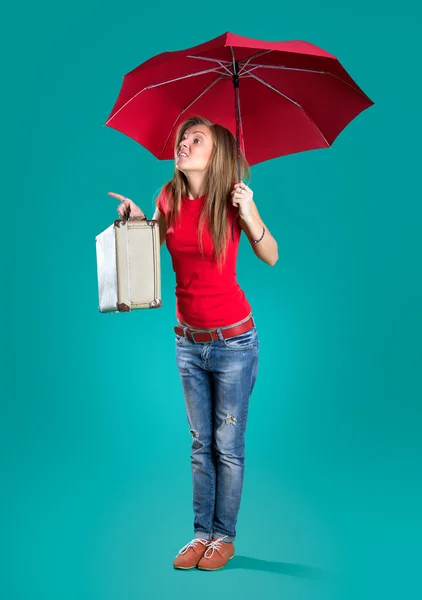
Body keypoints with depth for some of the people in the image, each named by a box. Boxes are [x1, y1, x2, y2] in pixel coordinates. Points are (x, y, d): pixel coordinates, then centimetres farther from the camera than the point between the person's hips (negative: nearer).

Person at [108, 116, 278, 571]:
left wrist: (250, 215, -24)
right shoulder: (169, 200, 0)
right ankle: (202, 533, 25)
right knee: (201, 444, 13)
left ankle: (225, 537, 20)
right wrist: (137, 220, -3)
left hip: (232, 340, -4)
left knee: (228, 446, 5)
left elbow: (271, 257, -9)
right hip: (188, 341, 4)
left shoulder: (231, 199, -11)